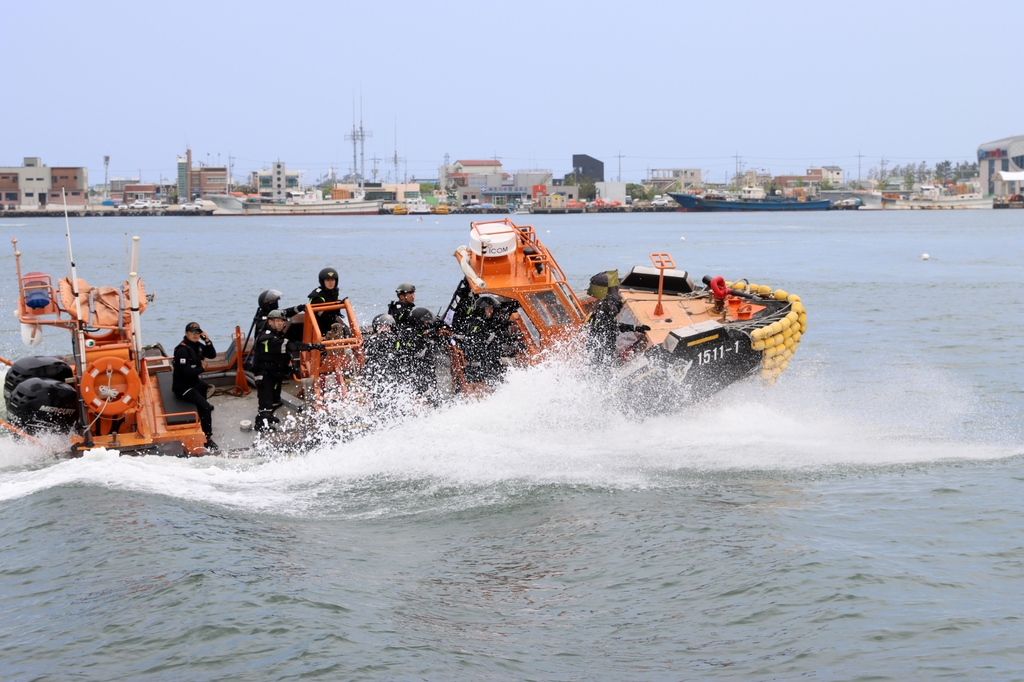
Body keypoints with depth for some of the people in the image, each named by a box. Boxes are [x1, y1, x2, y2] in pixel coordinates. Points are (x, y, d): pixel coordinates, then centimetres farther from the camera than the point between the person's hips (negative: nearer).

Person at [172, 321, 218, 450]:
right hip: (183, 387, -11)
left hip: (193, 382, 11)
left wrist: (207, 341, -11)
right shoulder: (183, 350, -25)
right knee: (206, 407, -23)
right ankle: (207, 438, -16)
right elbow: (187, 372, -31)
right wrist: (201, 369, -13)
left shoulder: (197, 345, 3)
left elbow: (212, 355, 4)